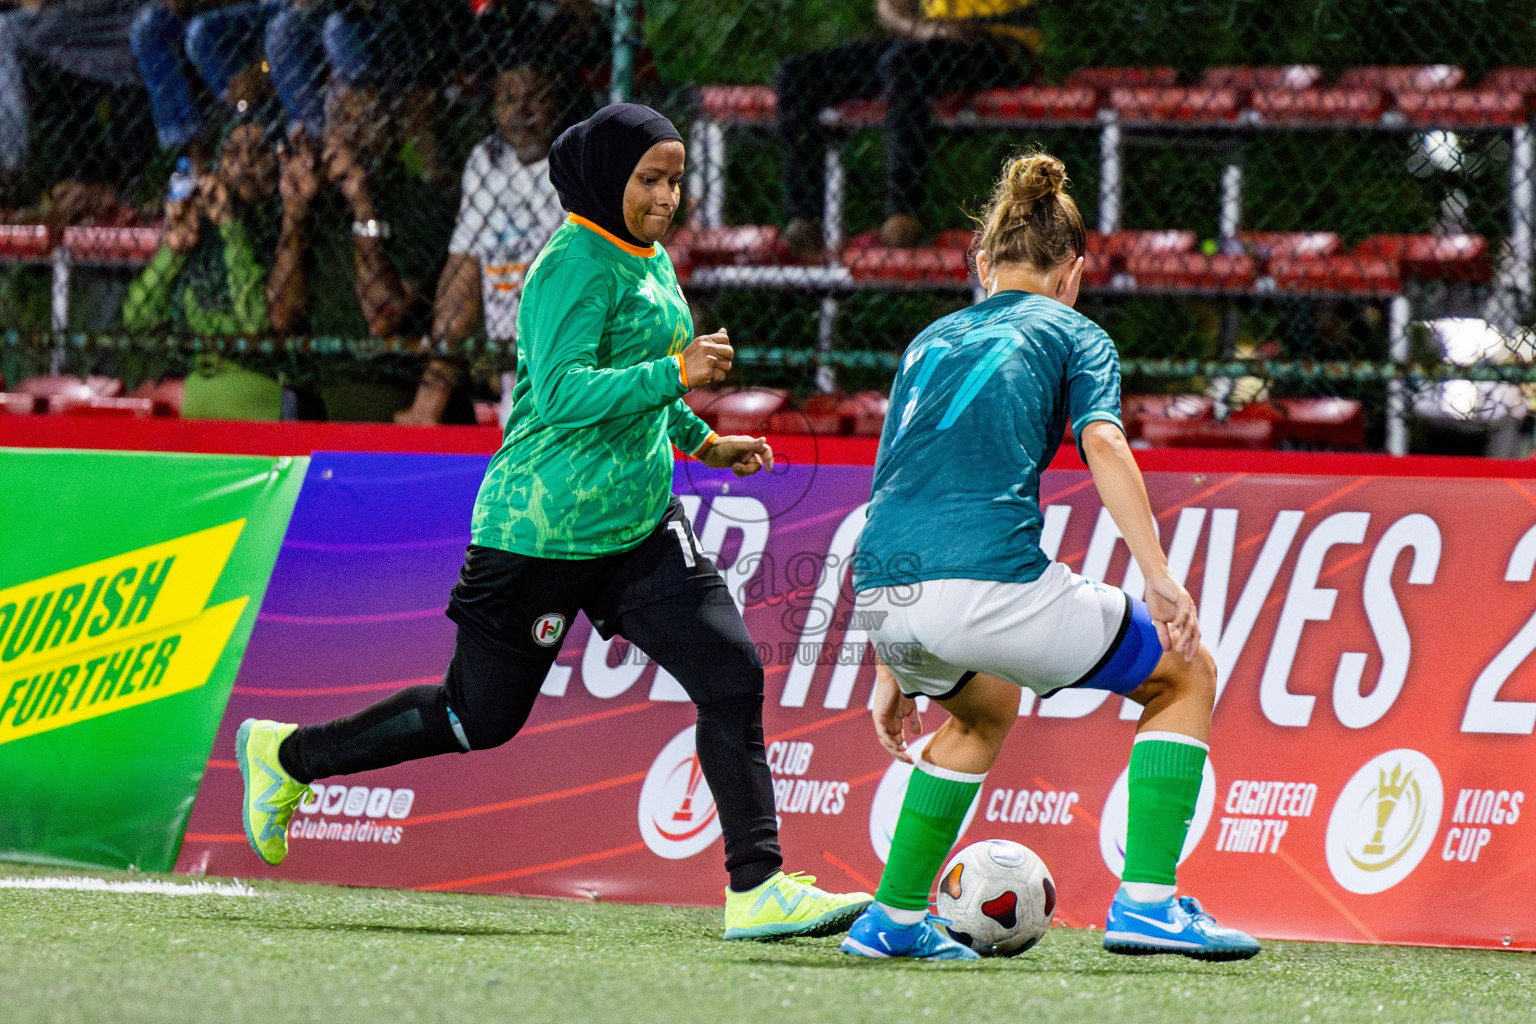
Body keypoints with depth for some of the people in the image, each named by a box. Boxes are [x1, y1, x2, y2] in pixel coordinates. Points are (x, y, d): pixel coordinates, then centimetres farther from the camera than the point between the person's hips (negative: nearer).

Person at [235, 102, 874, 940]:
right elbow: (562, 393, -28)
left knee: (732, 675, -8)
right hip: (542, 531, -8)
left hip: (639, 523, 8)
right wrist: (676, 374, -30)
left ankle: (758, 888, -9)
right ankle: (286, 755, 26)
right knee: (479, 719, 5)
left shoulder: (652, 263, 12)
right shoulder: (574, 267, -17)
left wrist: (704, 443, 21)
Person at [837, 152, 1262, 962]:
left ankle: (894, 917, 33)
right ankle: (1146, 902, 2)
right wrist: (1161, 581, -14)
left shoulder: (931, 342, 28)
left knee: (986, 709, 38)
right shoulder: (1071, 334, 14)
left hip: (884, 592, 6)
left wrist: (892, 669, 33)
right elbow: (1102, 443, -6)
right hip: (991, 576, -6)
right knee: (1185, 676, 14)